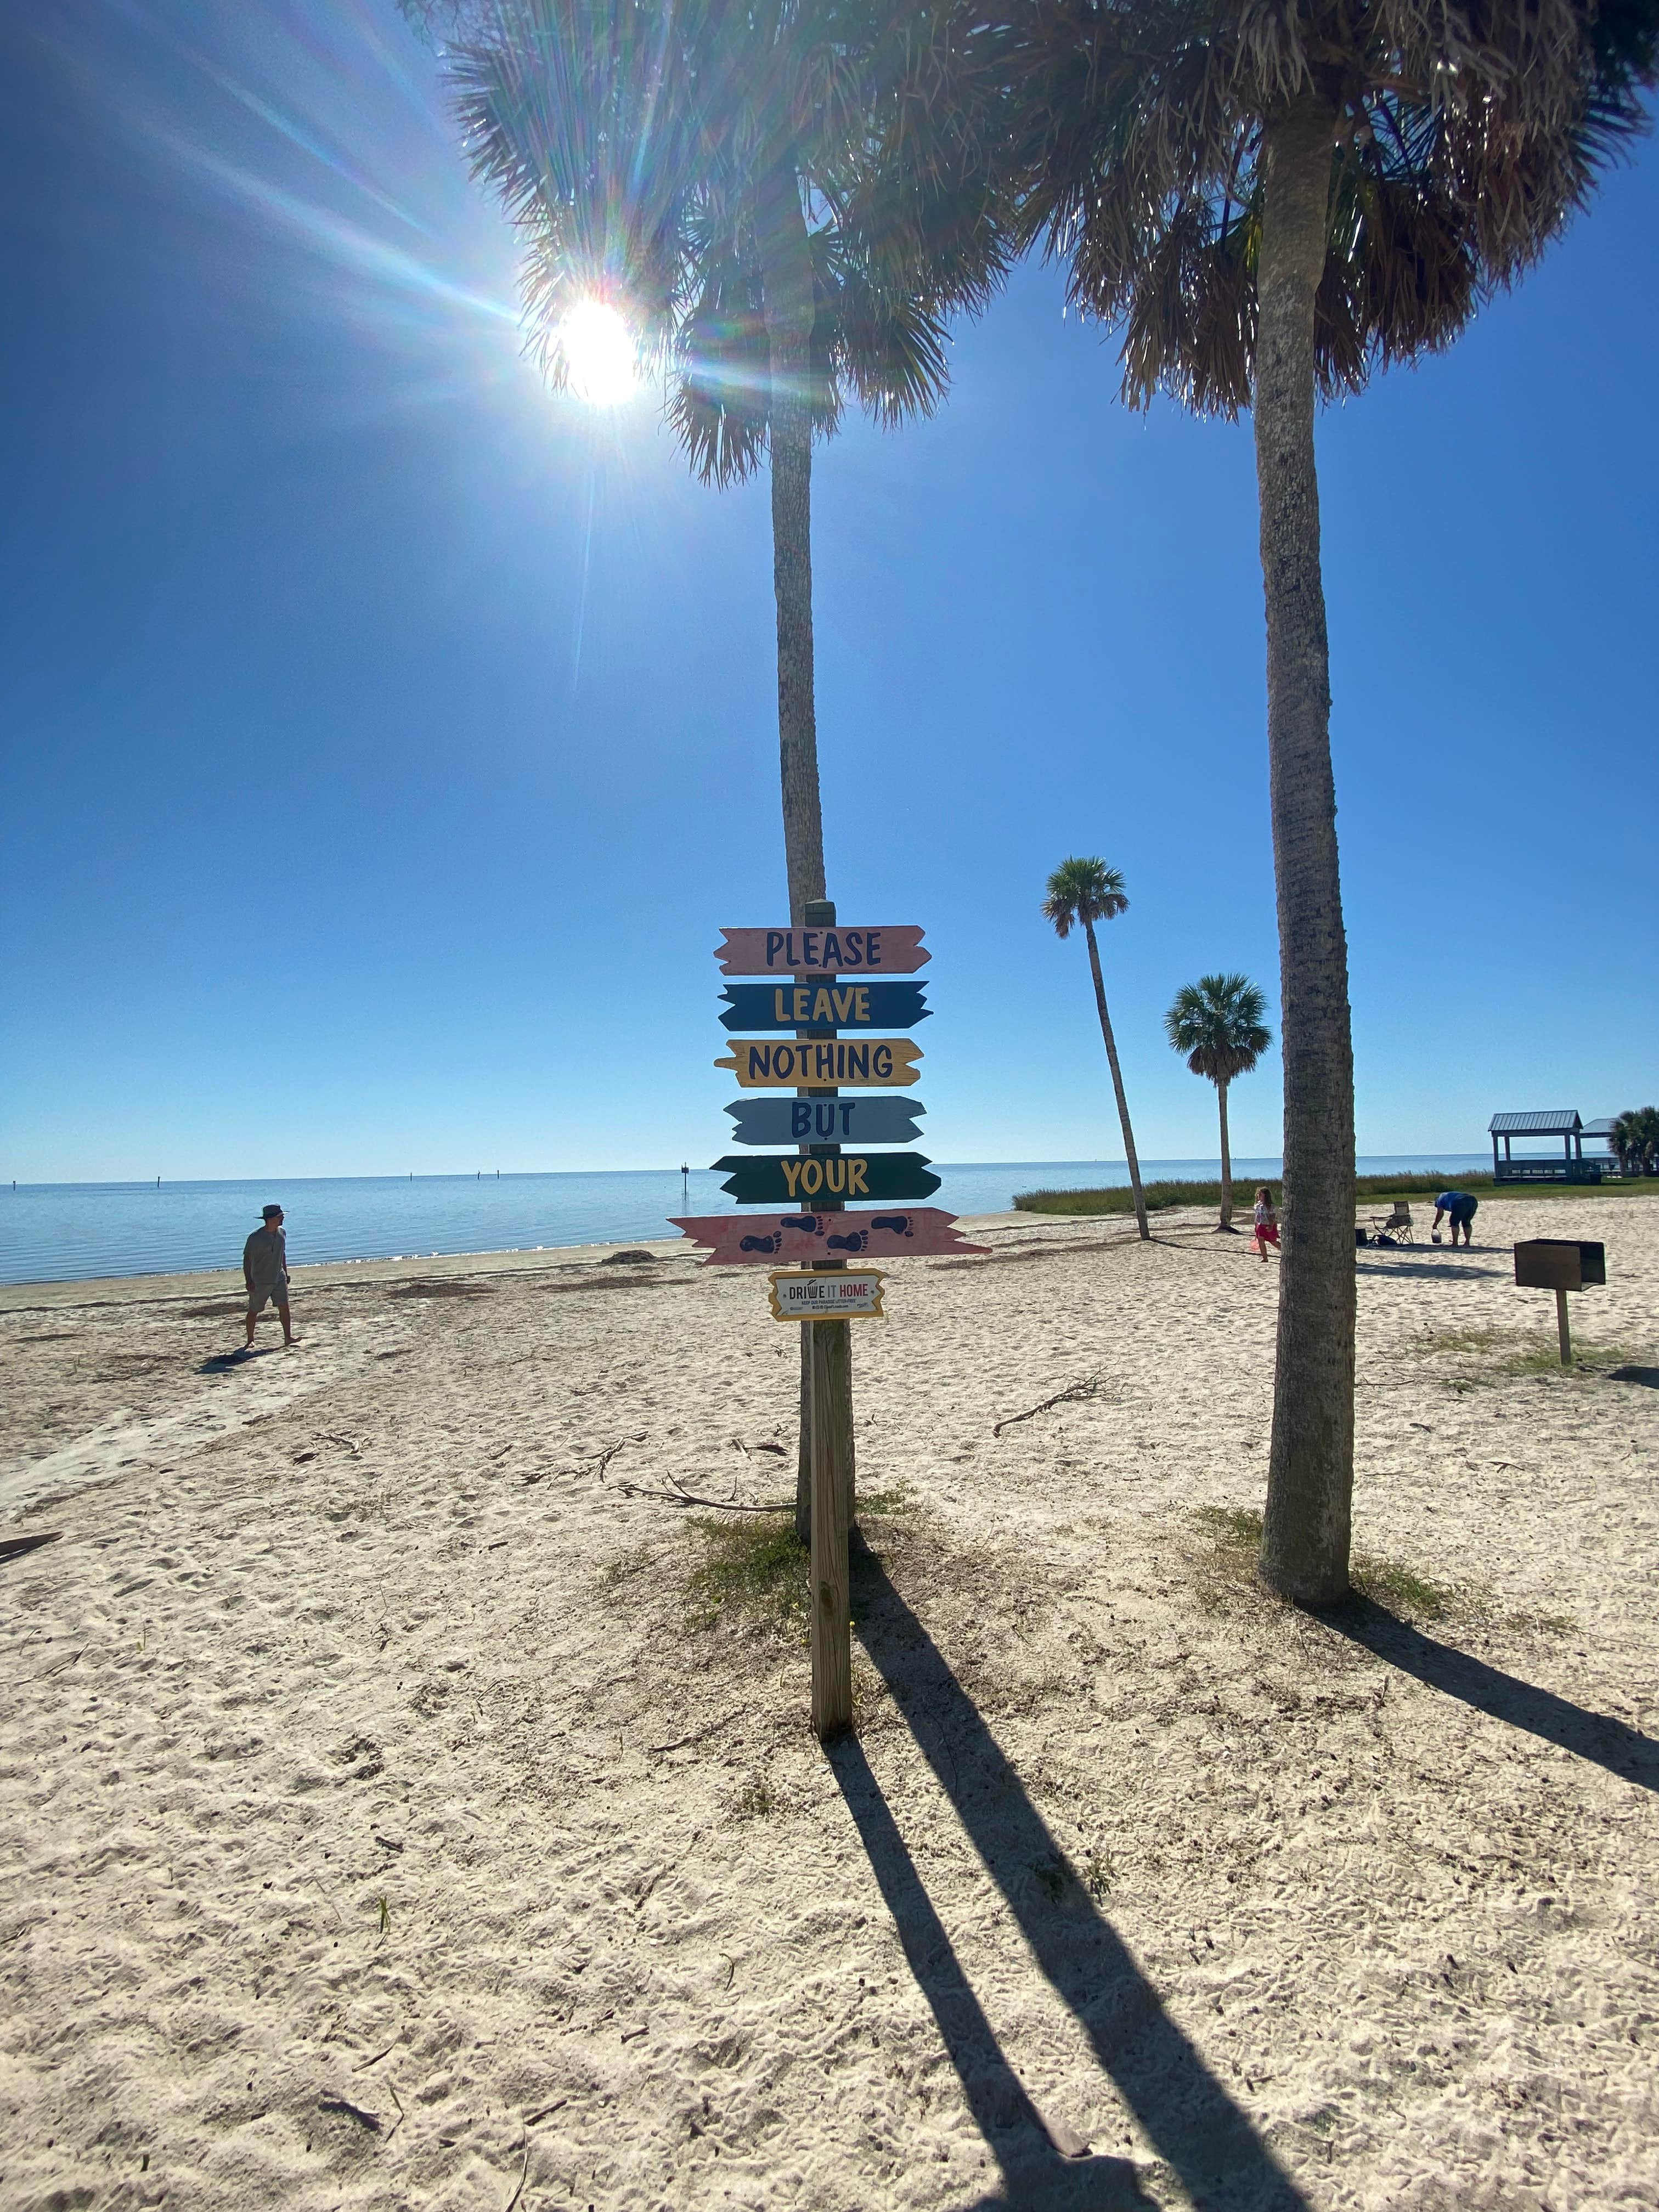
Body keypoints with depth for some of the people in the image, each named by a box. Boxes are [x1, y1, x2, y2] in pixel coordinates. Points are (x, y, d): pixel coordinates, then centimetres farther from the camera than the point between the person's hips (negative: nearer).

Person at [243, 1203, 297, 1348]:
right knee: (254, 1311, 7)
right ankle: (250, 1340, 21)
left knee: (284, 1306, -5)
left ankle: (288, 1337, -5)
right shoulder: (256, 1237, -15)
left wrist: (286, 1274, 17)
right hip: (260, 1281, -5)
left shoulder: (281, 1233, 4)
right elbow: (247, 1259, -12)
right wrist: (249, 1281, -16)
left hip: (279, 1278, 5)